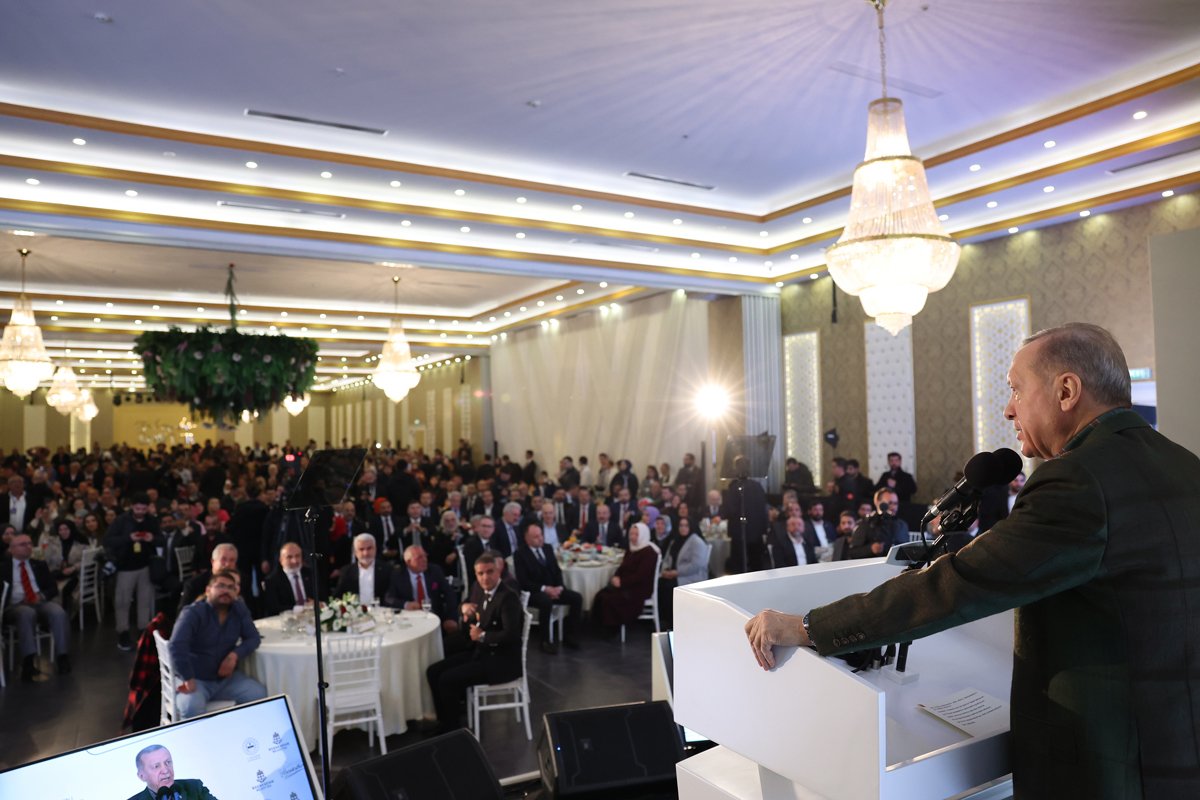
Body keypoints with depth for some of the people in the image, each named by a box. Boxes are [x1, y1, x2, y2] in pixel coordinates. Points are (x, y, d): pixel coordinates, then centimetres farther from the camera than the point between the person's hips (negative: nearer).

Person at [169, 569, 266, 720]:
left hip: (226, 678, 5)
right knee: (191, 706, -37)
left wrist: (235, 654, -16)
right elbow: (176, 645, -27)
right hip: (196, 680, -5)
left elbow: (253, 637, 4)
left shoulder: (240, 610, 3)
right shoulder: (193, 613, -15)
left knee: (260, 695, -18)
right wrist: (188, 679, -29)